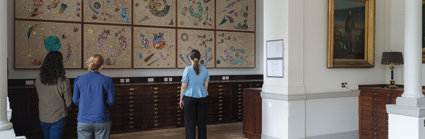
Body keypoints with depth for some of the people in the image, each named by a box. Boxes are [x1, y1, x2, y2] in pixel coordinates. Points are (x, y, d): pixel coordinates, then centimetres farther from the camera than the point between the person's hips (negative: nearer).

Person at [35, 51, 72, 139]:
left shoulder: (38, 79, -7)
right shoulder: (63, 81, -19)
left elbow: (39, 96, 7)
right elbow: (68, 102, -10)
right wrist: (64, 109, 11)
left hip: (43, 117, 4)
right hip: (58, 118, -4)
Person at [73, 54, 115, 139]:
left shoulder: (79, 80, -4)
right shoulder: (107, 80, -9)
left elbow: (75, 100, 2)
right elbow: (111, 101, -6)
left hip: (84, 121, 2)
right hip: (102, 121, -1)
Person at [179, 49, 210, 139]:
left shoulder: (188, 69, -9)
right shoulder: (204, 69, 3)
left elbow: (183, 86, -7)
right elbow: (206, 85, 7)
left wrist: (181, 99, 2)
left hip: (190, 97, -3)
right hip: (202, 98, 4)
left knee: (190, 123, 3)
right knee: (202, 122, 10)